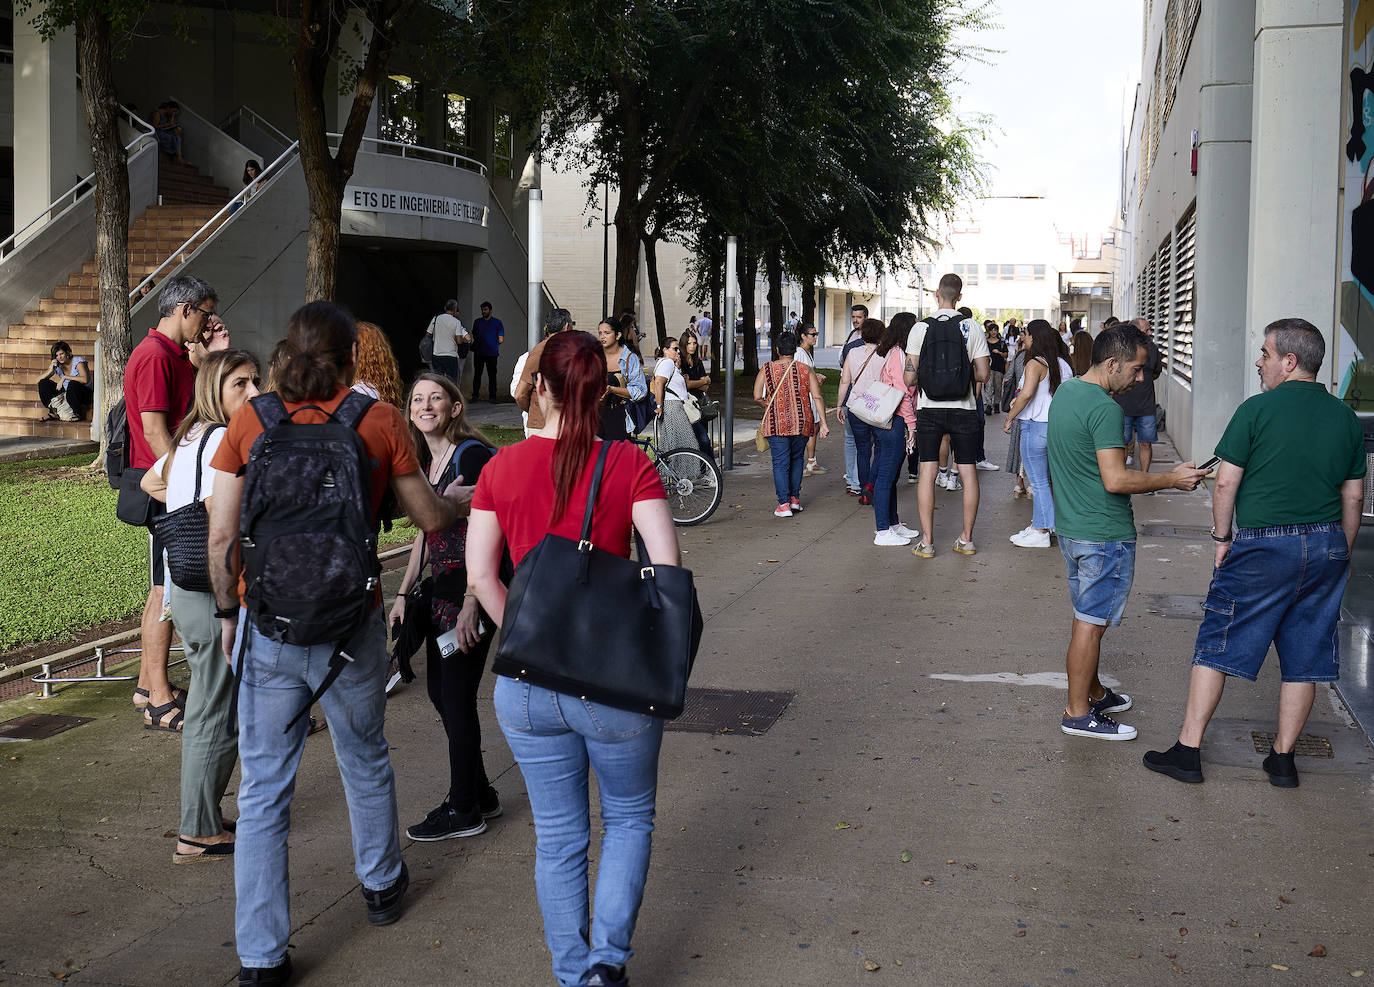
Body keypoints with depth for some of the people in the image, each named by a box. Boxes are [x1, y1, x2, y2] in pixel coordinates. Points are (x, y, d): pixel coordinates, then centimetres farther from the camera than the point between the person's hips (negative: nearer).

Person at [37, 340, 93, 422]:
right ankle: (53, 413, -5)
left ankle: (77, 413, -19)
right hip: (66, 394, 6)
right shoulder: (57, 365, 1)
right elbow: (39, 380, -3)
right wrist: (51, 370, -20)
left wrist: (64, 377, -29)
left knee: (73, 384, -38)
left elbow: (85, 379, -32)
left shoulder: (78, 361, -14)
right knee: (43, 383, -6)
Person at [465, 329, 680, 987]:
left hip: (527, 685, 2)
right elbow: (667, 566, -15)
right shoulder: (629, 463, -9)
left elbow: (481, 575, -3)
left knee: (558, 837, 17)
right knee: (629, 816, 21)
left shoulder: (501, 468, -2)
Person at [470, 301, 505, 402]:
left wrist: (493, 344, 1)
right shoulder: (477, 322, 16)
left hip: (492, 353, -2)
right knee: (477, 374, 1)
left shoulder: (497, 322, 8)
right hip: (479, 352, 2)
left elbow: (501, 339, 6)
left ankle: (492, 396, 2)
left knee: (492, 375, -1)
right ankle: (475, 396, 4)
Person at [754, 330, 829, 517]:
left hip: (776, 423, -2)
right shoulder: (805, 370, 1)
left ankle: (784, 504, -4)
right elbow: (817, 398, -4)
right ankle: (795, 498, 23)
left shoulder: (766, 370, -1)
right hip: (802, 423, 2)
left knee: (780, 463, 2)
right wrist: (823, 423, -2)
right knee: (797, 458, 20)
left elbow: (757, 398, -2)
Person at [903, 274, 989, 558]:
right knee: (968, 472, 9)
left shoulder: (921, 328, -5)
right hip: (964, 408, 0)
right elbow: (983, 375, -3)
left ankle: (927, 541, 2)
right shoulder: (973, 328, -4)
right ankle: (966, 538, 14)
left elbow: (910, 378, -5)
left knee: (927, 472, 3)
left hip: (929, 407, 0)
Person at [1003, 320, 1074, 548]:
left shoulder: (1035, 364, -15)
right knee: (1042, 479, 18)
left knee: (1039, 482, -1)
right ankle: (1039, 524, 26)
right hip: (1055, 425, 8)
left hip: (1035, 426, -8)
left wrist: (1009, 418, -17)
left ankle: (1041, 533, 4)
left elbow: (1026, 394, -28)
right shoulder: (1061, 364, 10)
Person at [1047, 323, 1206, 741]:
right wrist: (1172, 479, -14)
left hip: (1070, 528, 9)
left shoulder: (1066, 390, 9)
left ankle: (1094, 693, 33)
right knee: (1091, 623, -1)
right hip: (1104, 534, -9)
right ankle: (1078, 713, 7)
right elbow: (1115, 480, -25)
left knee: (1088, 616, 20)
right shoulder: (1105, 409, -21)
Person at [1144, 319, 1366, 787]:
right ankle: (1283, 758, 18)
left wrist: (1223, 538, 4)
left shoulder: (1257, 409, -9)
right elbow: (1353, 495, 11)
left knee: (1217, 645, 4)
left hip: (1264, 543, -5)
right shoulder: (1345, 417, 6)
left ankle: (1187, 750, 6)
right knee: (1304, 656, 12)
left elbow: (1226, 482, -9)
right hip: (1326, 546, 5)